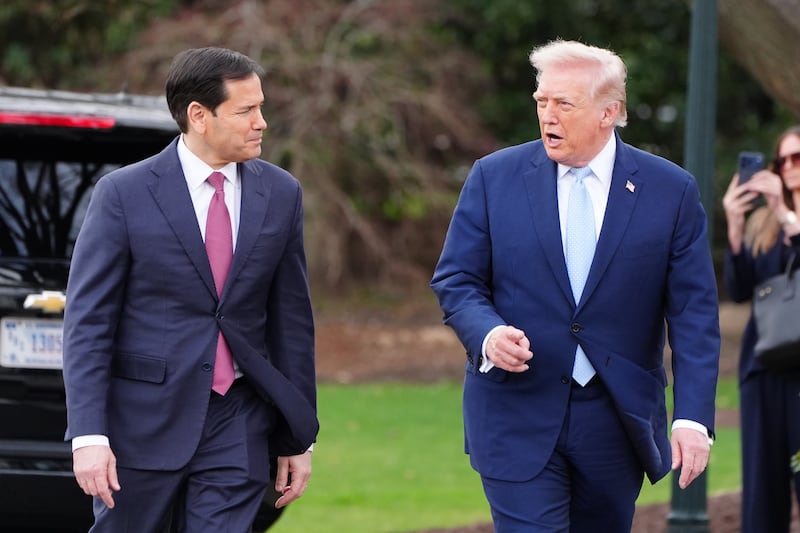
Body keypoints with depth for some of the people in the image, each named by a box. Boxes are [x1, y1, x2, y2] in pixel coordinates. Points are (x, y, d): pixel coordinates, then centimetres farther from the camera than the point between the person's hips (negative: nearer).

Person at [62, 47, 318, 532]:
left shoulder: (280, 194, 5)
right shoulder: (124, 194, -5)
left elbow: (292, 322, 10)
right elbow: (87, 322, -7)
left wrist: (298, 438, 10)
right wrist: (88, 435, -15)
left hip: (237, 433, 2)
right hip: (144, 425, -2)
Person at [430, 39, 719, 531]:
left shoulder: (671, 191, -1)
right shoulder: (495, 177, 1)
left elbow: (694, 313, -2)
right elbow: (455, 280, 4)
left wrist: (694, 417, -12)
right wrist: (487, 333, -19)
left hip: (618, 423, 1)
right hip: (518, 419, -1)